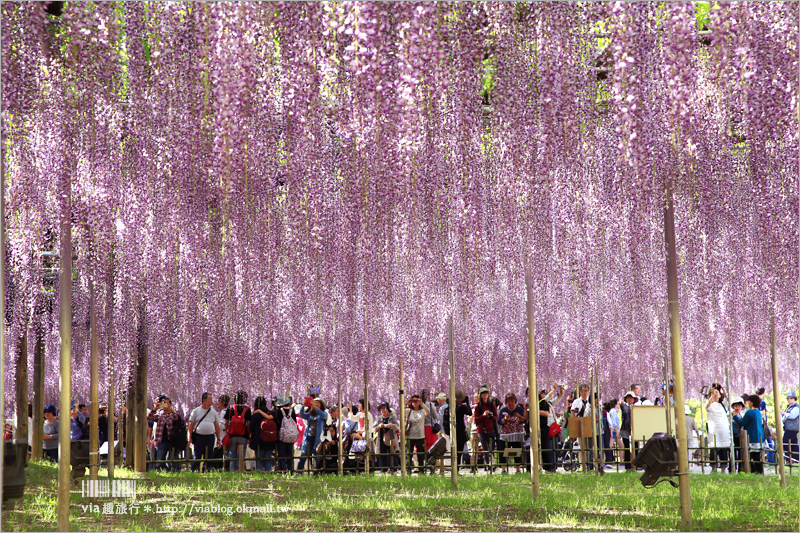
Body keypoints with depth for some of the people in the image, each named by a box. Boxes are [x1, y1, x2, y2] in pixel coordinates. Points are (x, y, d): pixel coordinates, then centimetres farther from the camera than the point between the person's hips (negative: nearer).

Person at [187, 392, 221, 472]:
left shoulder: (213, 412, 12)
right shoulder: (196, 411, 4)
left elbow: (217, 426, 14)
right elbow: (191, 425, 3)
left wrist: (218, 439, 9)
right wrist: (189, 437, -5)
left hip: (210, 437, 3)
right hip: (198, 436, -3)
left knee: (209, 456, 3)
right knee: (197, 457, -5)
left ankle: (206, 470, 10)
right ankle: (193, 471, -2)